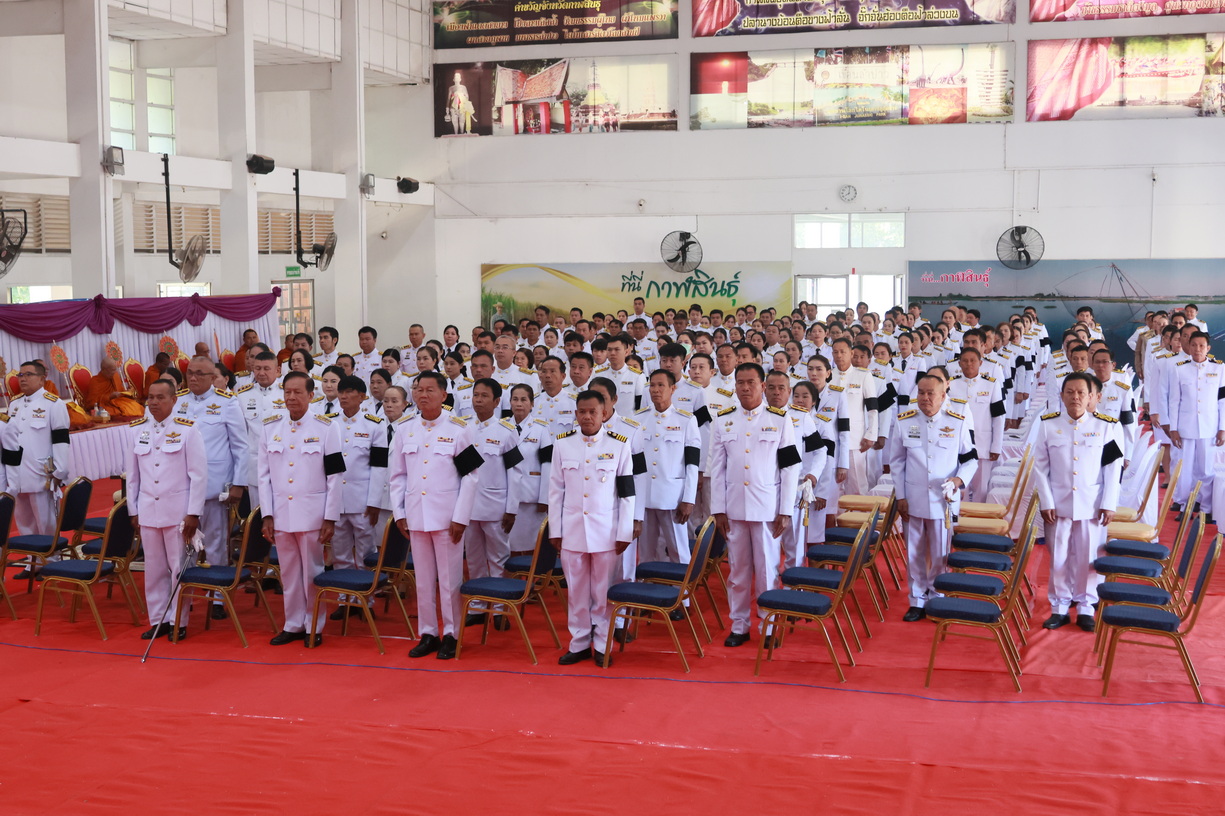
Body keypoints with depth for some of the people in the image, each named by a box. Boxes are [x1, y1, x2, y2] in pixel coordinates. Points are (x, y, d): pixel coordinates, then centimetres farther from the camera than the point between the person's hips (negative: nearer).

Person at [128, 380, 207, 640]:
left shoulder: (187, 430, -6)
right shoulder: (138, 430, 6)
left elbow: (199, 474, -7)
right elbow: (133, 474, 12)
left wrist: (193, 513, -10)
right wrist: (133, 511, 10)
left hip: (178, 511, -4)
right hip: (147, 511, 4)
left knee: (179, 568, 2)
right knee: (154, 568, 9)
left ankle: (178, 621, 11)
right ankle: (157, 620, 18)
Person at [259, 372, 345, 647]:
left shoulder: (326, 427, -4)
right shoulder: (270, 427, 5)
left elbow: (334, 477, -4)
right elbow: (264, 474, 6)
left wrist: (330, 518, -7)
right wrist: (267, 515, 1)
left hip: (312, 513, -3)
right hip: (281, 513, 3)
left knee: (312, 572, 4)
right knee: (289, 572, 11)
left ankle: (314, 626, 16)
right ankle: (293, 624, 22)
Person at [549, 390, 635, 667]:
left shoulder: (619, 445, -3)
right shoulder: (562, 444, 2)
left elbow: (627, 492, -2)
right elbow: (556, 490, 5)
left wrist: (624, 533, -4)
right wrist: (555, 530, 3)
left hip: (606, 529, -2)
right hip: (572, 529, 2)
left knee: (604, 590, 5)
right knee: (576, 590, 8)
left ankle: (603, 644, 16)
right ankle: (579, 643, 19)